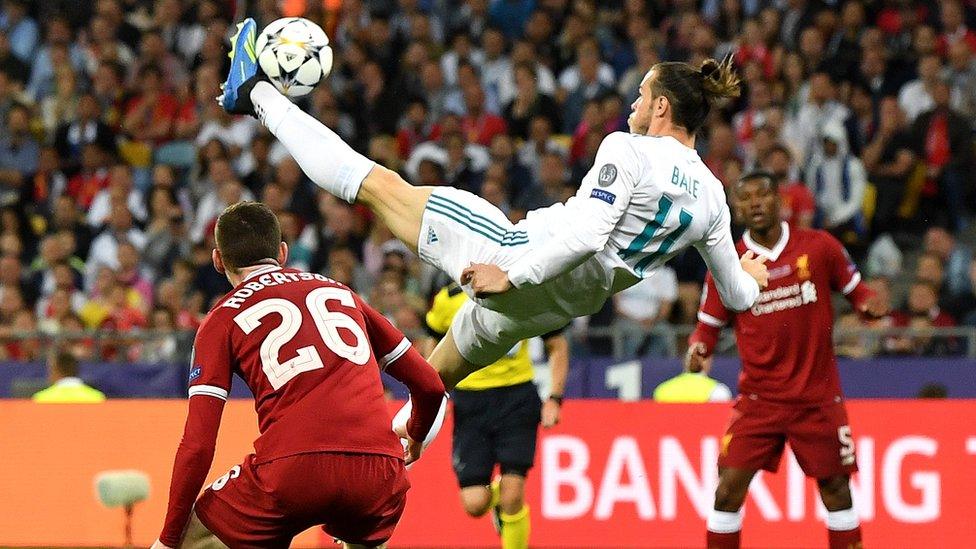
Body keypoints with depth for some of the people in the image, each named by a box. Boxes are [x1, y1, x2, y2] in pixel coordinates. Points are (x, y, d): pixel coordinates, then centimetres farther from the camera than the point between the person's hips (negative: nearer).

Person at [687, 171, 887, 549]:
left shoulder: (819, 247, -3)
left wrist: (870, 303, -12)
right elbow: (709, 323, 5)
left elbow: (854, 288, 10)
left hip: (818, 397, 0)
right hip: (759, 399, 0)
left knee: (836, 489, 6)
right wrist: (697, 350, -15)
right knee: (729, 489, -9)